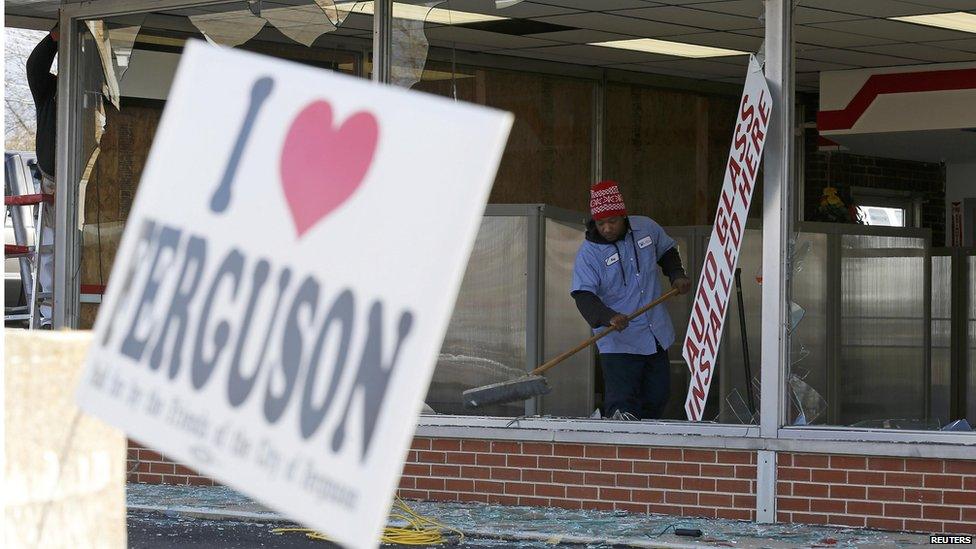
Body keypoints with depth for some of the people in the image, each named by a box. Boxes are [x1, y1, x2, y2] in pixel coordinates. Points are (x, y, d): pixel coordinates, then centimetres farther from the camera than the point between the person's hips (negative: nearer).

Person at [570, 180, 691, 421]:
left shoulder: (646, 228, 0)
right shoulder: (589, 252, -14)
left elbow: (667, 251, 22)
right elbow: (584, 295, -23)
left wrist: (677, 275, 4)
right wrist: (608, 317, -40)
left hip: (656, 335, 5)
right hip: (619, 342, -5)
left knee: (659, 395, 14)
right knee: (622, 405, -17)